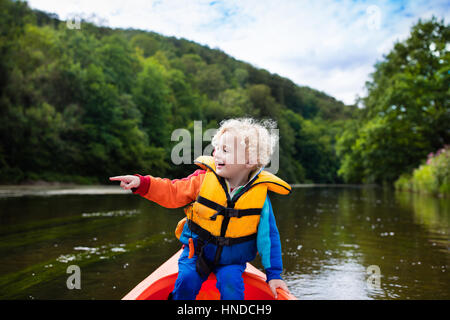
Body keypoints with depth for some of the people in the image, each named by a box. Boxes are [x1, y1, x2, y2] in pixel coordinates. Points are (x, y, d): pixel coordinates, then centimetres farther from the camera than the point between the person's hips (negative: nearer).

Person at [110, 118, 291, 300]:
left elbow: (269, 235, -6)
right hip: (198, 251, 1)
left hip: (232, 260, -1)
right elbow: (173, 192, -4)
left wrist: (273, 274, -5)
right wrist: (141, 183, -19)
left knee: (231, 284, -25)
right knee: (187, 280, -19)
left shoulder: (260, 193, -12)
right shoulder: (203, 178, -10)